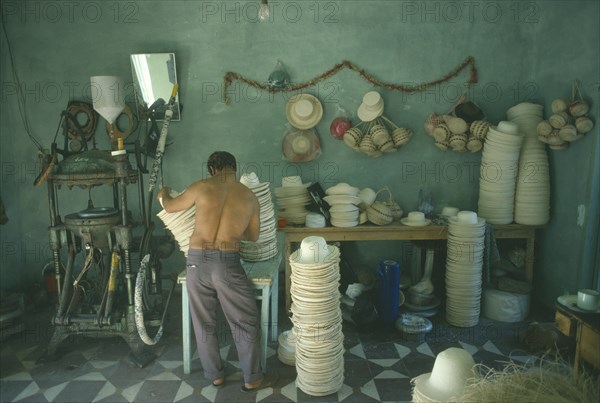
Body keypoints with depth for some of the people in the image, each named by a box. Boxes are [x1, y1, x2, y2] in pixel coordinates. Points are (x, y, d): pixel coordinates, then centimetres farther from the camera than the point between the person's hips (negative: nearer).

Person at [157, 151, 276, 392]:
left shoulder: (201, 187, 2)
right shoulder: (250, 197, 6)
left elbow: (170, 207, 18)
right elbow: (253, 236, 18)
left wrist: (163, 195, 41)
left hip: (197, 261, 2)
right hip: (227, 262, -1)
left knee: (204, 323, 18)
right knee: (245, 323, 13)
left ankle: (215, 375, 32)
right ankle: (252, 379, 22)